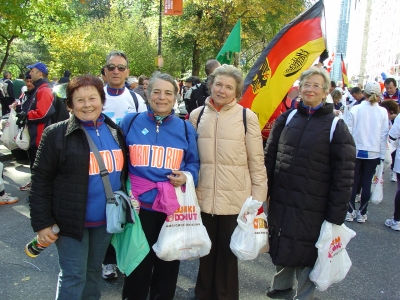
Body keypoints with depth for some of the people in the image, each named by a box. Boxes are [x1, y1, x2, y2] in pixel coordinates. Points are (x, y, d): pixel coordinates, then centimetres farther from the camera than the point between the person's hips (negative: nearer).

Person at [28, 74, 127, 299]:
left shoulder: (115, 131, 4)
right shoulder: (57, 134, -11)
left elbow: (124, 171, 13)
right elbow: (41, 180, -10)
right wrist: (42, 222, -12)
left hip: (106, 219, 5)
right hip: (71, 220, -4)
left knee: (94, 271, 20)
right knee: (74, 276, 4)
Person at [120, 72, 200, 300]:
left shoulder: (185, 128, 5)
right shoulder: (130, 122, 2)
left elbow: (193, 163, 10)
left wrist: (187, 176, -11)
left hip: (174, 206, 1)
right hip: (139, 204, -1)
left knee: (168, 263, 14)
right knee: (138, 263, 10)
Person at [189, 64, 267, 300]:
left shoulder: (247, 117, -6)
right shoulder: (197, 115, 4)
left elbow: (257, 162, -3)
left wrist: (258, 199, -4)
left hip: (235, 199, -2)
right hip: (203, 197, 3)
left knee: (228, 254, 13)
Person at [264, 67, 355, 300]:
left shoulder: (336, 127, -7)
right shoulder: (287, 119, 5)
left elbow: (344, 176, -9)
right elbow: (269, 158, 7)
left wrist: (335, 217, -11)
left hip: (312, 209, -4)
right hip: (280, 201, 4)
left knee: (306, 253, 9)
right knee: (280, 246, 18)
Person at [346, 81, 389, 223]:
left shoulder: (355, 109, -7)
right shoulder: (383, 112, -4)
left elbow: (349, 131, -5)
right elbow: (384, 135, -2)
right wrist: (382, 154, 5)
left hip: (355, 151, -1)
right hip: (373, 153, 1)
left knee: (353, 181, 9)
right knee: (367, 182, 7)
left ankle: (350, 211, 13)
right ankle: (362, 213, 14)